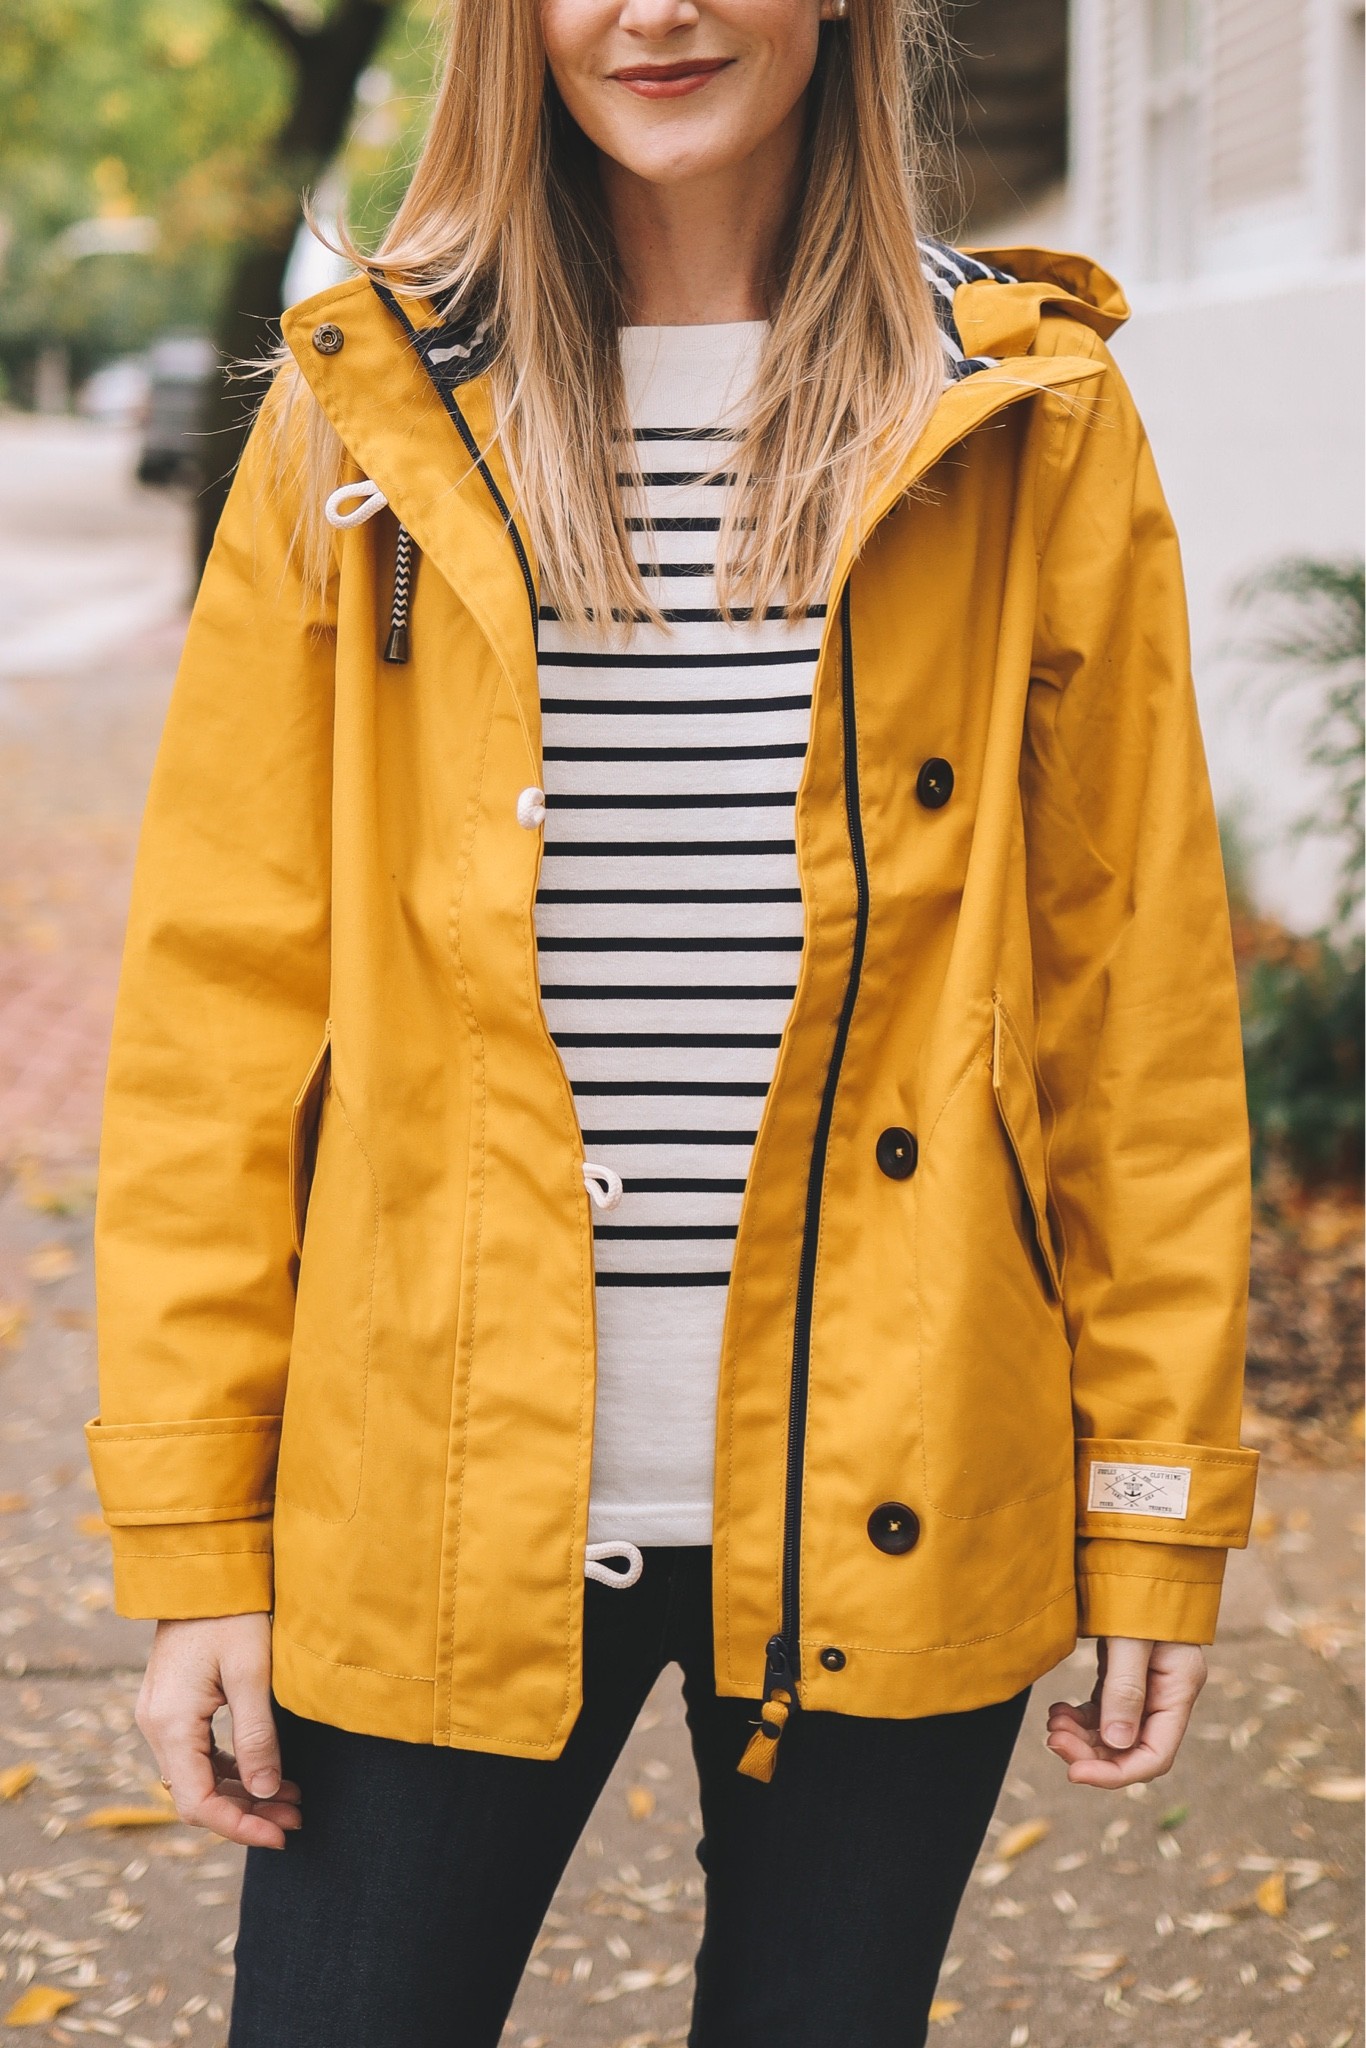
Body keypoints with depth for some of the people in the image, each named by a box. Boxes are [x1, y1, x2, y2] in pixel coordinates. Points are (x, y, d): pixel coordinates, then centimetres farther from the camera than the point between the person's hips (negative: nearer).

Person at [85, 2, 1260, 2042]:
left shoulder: (1031, 426, 1)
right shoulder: (368, 419, 2)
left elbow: (1139, 991, 3)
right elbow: (220, 995, 1)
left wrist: (1158, 1506, 0)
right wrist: (197, 1537, -3)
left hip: (888, 1503, 0)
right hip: (443, 1494, 0)